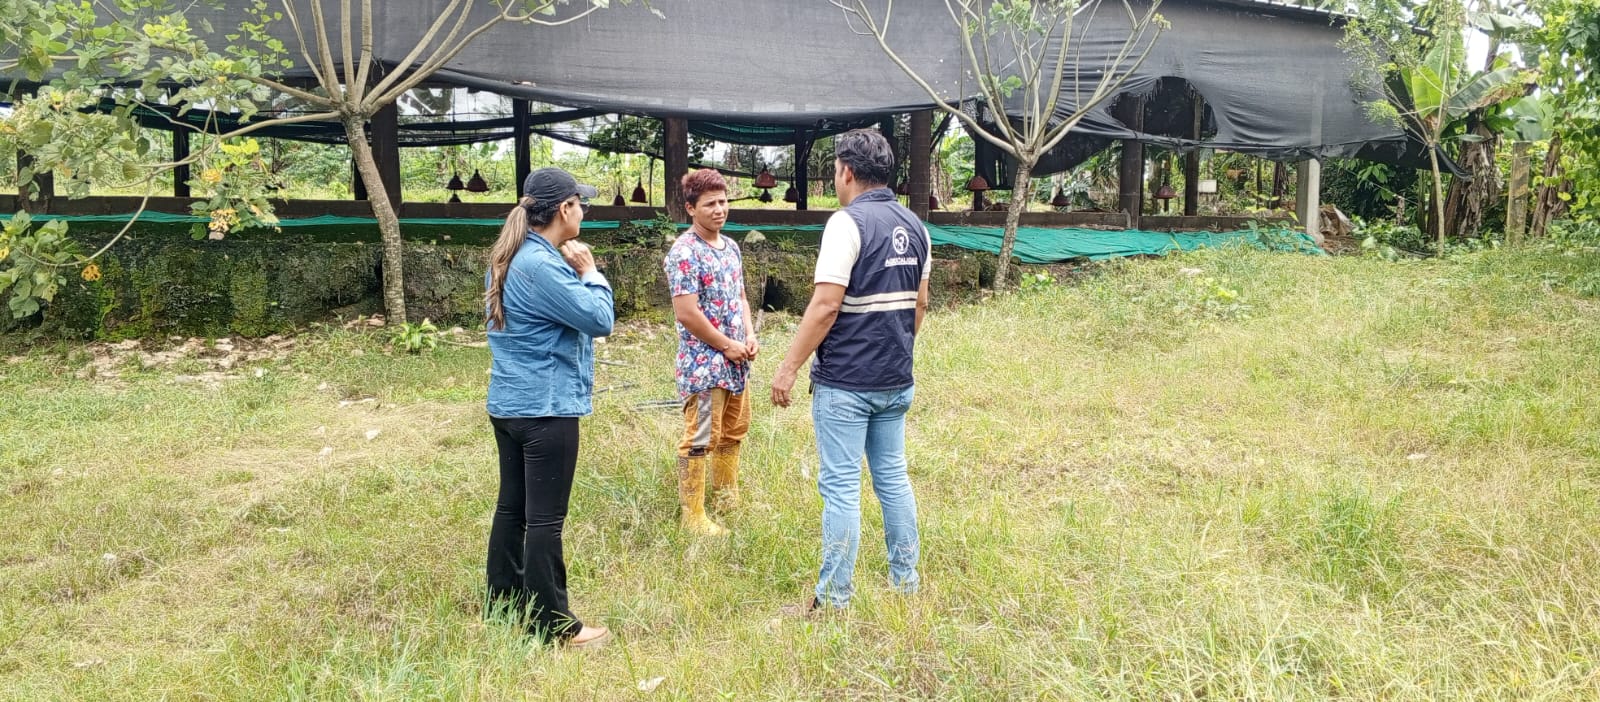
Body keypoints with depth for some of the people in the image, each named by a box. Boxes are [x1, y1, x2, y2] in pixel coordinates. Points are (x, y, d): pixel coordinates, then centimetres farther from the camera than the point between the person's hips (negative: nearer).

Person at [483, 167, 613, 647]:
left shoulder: (510, 259, 10)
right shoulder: (541, 265, -21)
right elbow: (599, 320, -19)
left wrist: (574, 273, 3)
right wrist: (590, 274, -5)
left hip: (510, 403, 10)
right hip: (546, 408, -10)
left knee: (513, 505, 18)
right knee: (545, 517, -2)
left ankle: (503, 599, 30)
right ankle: (551, 623, 6)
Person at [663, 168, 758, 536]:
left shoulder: (731, 247, 10)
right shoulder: (684, 253, -17)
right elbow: (686, 313, -21)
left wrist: (750, 337, 2)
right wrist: (727, 345, -14)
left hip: (735, 362, 9)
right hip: (703, 364, -9)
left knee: (733, 431, 20)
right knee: (700, 440, -2)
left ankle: (727, 496, 36)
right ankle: (692, 516, 7)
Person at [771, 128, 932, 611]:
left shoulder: (848, 223, -14)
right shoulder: (913, 226, 9)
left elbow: (826, 305, -19)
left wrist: (789, 367, -14)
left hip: (845, 382, -7)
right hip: (897, 381, 8)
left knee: (841, 487, -1)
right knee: (893, 477, 16)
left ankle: (833, 599, 5)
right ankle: (906, 580, 25)